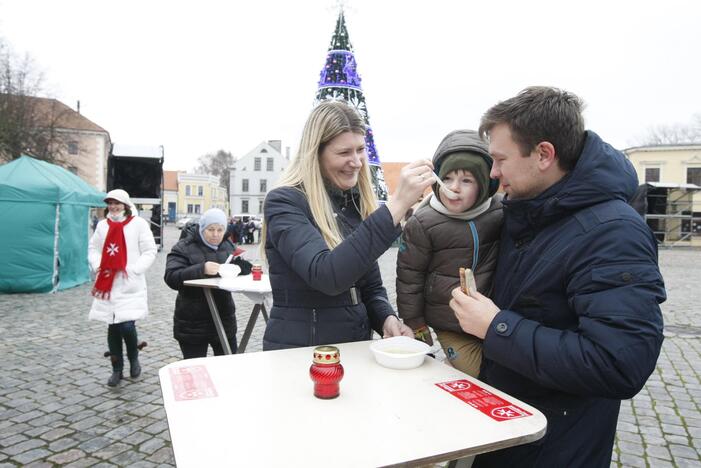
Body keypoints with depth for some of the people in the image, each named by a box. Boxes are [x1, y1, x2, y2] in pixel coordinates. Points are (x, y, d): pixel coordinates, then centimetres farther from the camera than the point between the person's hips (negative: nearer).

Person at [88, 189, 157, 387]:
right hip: (107, 285, 4)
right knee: (113, 328, 8)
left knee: (127, 326, -11)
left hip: (130, 286, -4)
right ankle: (117, 369, 22)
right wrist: (97, 266, -1)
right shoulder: (102, 225, 10)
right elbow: (93, 249, 17)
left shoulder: (138, 223, -3)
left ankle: (134, 359, 18)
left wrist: (133, 270, -13)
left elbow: (150, 251, -4)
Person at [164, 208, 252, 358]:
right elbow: (171, 277, -20)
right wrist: (201, 269, -34)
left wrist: (239, 263, -13)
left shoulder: (228, 246, 10)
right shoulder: (184, 247, -7)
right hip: (192, 325, -4)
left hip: (224, 319, 5)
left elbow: (246, 269, 11)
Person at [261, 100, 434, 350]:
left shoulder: (357, 204, 7)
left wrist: (387, 319, -9)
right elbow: (326, 275, -27)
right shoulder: (283, 202, -12)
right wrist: (396, 205, -30)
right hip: (298, 353, -4)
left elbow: (370, 287, 11)